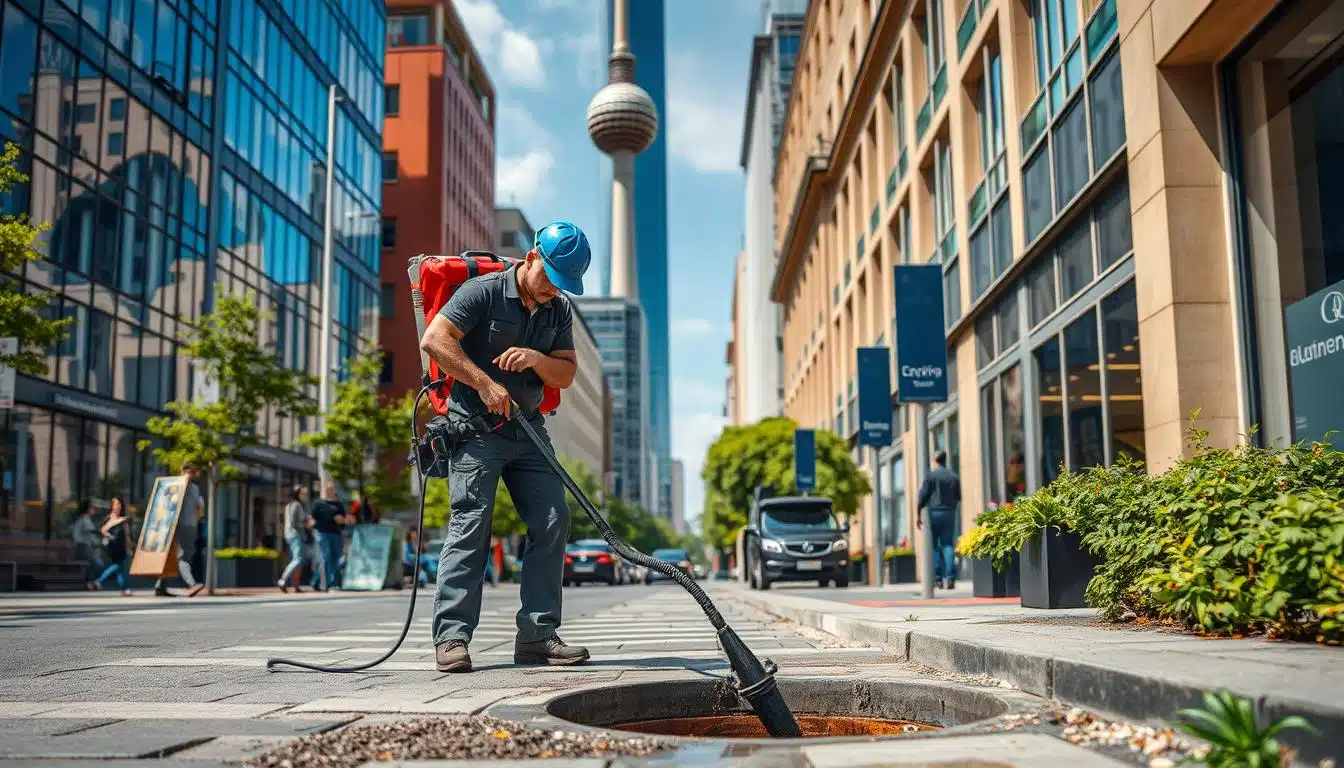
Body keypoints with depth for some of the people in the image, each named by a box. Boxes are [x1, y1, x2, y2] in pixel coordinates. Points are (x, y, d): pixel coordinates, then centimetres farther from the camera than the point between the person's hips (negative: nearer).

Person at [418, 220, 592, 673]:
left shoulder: (559, 311, 11)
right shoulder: (483, 291, -7)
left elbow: (567, 374, 10)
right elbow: (434, 339, -15)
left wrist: (537, 359, -11)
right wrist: (485, 383, -18)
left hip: (528, 430, 6)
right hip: (475, 427, -6)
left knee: (553, 520, -2)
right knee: (470, 523, -13)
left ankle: (537, 635, 4)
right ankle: (452, 637, -9)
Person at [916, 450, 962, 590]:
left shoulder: (931, 475, -5)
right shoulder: (954, 477, 7)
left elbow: (923, 495, -7)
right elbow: (958, 497, 12)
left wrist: (918, 514, -2)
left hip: (934, 512, -3)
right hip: (949, 514, 3)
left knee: (933, 546, 3)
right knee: (948, 544, 4)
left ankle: (937, 578, -1)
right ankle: (950, 577, -7)